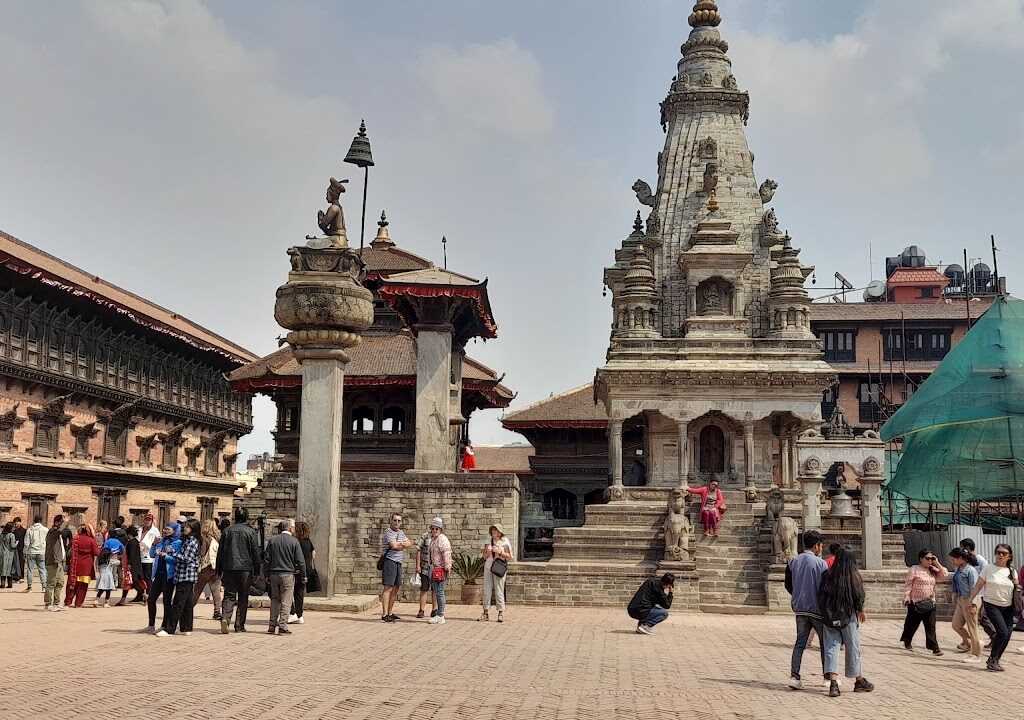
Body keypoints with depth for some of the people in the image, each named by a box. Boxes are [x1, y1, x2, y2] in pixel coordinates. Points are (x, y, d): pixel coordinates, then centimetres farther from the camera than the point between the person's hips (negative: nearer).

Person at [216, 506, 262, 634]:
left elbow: (220, 552, 8)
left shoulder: (227, 531, 5)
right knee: (243, 598, 7)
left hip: (229, 567, 2)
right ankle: (239, 626, 8)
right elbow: (256, 552, -2)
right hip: (245, 568, -2)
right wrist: (256, 571, 5)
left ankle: (225, 618, -18)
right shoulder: (250, 532, -3)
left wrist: (219, 571, 14)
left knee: (229, 595, 5)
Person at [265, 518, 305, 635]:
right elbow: (300, 561, -7)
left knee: (275, 600, 14)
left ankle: (272, 625, 13)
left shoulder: (272, 540, 6)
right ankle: (282, 627, -4)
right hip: (288, 574, -4)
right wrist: (303, 575, 3)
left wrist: (267, 575, 12)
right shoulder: (294, 541, -6)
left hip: (274, 573, 4)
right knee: (286, 601, -1)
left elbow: (267, 558, 7)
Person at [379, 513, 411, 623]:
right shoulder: (388, 532, -9)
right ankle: (384, 615, -13)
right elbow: (394, 546, -22)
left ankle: (390, 613, 20)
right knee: (388, 588, -11)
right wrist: (404, 544, -3)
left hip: (398, 563, 9)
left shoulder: (400, 533, 19)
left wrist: (400, 543, -12)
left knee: (396, 588, 12)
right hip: (389, 561, -9)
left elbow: (409, 543, 8)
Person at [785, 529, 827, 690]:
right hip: (817, 609, -4)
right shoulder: (820, 563, -11)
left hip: (799, 609, 4)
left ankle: (794, 676, -3)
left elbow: (788, 585, 9)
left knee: (800, 643, 8)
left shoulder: (793, 562, 3)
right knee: (825, 643, 11)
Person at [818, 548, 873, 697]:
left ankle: (833, 682, -11)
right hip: (848, 616, -1)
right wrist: (860, 611, 10)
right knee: (853, 648, 12)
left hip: (829, 616, 1)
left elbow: (821, 595, 0)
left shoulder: (828, 575, 0)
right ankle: (859, 681, 25)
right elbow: (859, 595, -5)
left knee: (831, 647, 2)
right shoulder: (854, 576, -5)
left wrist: (825, 613, 8)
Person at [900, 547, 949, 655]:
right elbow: (908, 584, -9)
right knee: (912, 624, 11)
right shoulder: (914, 569, -6)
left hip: (930, 603, 4)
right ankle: (907, 641, 35)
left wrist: (937, 563, -2)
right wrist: (906, 597, -17)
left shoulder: (933, 570, 9)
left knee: (931, 626, -4)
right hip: (915, 603, -4)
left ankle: (934, 648, -7)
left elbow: (945, 575, 0)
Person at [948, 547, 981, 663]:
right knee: (956, 625, 13)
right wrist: (955, 599, 19)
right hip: (960, 600, 9)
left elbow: (974, 588, -18)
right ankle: (967, 642, 36)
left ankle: (976, 655, 6)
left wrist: (972, 605, -20)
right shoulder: (958, 570, 10)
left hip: (969, 601, -9)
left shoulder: (970, 570, -16)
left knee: (971, 628, -2)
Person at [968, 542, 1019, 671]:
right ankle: (992, 660, -4)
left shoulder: (1011, 571, 5)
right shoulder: (989, 568, -5)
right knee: (1002, 631, -19)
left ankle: (994, 660, 15)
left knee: (1007, 634, -1)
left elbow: (1017, 588, 16)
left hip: (1008, 607, 4)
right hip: (992, 605, -4)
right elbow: (978, 585, -3)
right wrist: (970, 601, -7)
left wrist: (1018, 586, -7)